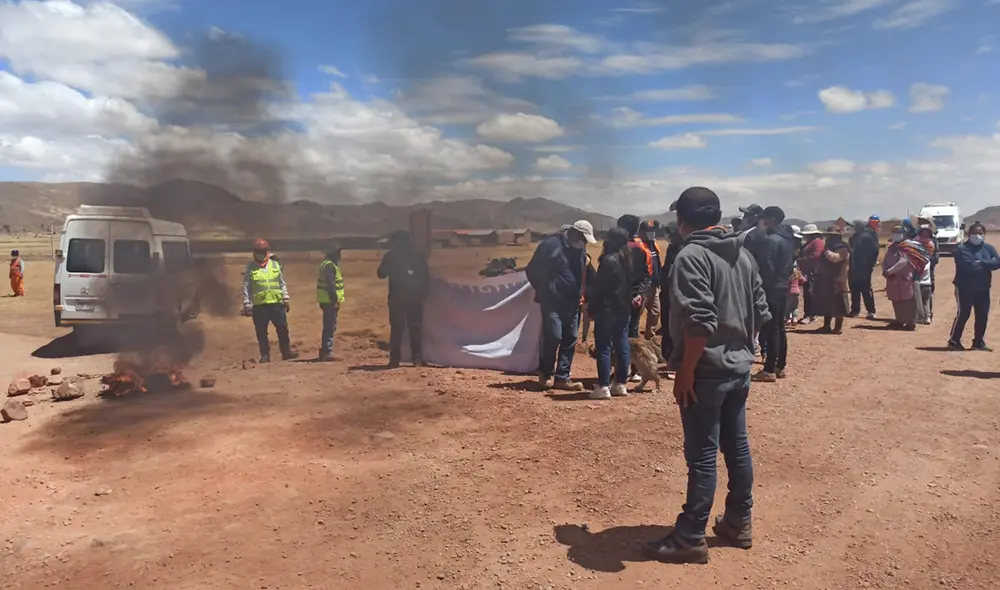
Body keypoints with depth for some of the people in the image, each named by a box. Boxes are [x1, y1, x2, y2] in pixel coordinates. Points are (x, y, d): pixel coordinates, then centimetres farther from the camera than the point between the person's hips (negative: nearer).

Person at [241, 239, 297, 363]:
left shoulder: (275, 264, 9)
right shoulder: (250, 267, 1)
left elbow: (282, 283, 12)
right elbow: (246, 287, 1)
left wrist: (286, 300, 8)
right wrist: (246, 304, -4)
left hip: (276, 303, 2)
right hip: (259, 305, -2)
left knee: (283, 329, 2)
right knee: (261, 332, 3)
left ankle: (286, 352, 12)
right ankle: (265, 355, 13)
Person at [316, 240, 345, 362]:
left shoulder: (328, 264, 17)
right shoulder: (329, 265, -15)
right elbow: (330, 284, -22)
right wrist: (335, 300, -22)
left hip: (327, 300, 11)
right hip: (330, 301, -11)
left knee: (328, 327, 16)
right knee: (330, 327, -8)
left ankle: (324, 351, 22)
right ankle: (327, 352, -6)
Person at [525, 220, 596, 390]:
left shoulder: (580, 249, 10)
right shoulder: (550, 245, -11)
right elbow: (532, 270, -6)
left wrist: (579, 294, 10)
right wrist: (544, 290, -1)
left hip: (571, 303, 7)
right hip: (552, 301, -7)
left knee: (570, 340, 6)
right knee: (553, 336, -13)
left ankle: (562, 377, 14)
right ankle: (546, 373, 7)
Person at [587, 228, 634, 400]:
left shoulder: (609, 260, -17)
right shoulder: (627, 259, 11)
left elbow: (598, 286, -15)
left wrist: (591, 306, -6)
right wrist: (627, 304, 18)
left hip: (607, 310, -9)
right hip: (624, 310, 9)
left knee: (604, 348, -4)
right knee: (622, 347, 10)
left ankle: (603, 387, -4)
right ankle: (620, 384, 16)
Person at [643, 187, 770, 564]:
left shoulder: (692, 256, -16)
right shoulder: (743, 254, 10)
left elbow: (699, 323, -24)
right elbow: (761, 312, 12)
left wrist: (684, 373, -18)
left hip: (707, 371, -8)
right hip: (740, 367, 9)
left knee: (702, 456, -2)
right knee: (737, 447, 17)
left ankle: (690, 539, 8)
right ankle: (738, 523, 30)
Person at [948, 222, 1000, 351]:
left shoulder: (989, 248, 8)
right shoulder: (962, 249, -10)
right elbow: (970, 266, -23)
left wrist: (981, 262, -20)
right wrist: (987, 264, -9)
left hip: (983, 289, 6)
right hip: (965, 288, -6)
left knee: (983, 315, 8)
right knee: (963, 314, -4)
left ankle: (978, 342, 19)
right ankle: (953, 341, 5)